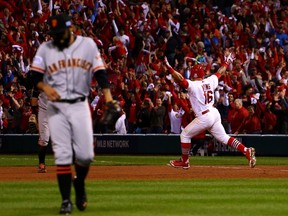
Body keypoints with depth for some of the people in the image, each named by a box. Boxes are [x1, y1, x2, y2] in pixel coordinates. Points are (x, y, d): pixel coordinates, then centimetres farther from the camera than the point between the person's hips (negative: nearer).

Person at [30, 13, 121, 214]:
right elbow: (35, 75, 0)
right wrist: (45, 87, -23)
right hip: (56, 107, 0)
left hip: (80, 106, 0)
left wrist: (109, 98, -13)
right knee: (62, 155, -5)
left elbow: (100, 72, -1)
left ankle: (79, 184, 28)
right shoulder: (45, 49, 3)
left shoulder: (88, 45, 2)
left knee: (86, 155, -3)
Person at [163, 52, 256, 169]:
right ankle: (246, 151, -2)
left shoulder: (193, 85, -15)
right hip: (215, 113, 7)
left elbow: (180, 79, -30)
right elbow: (219, 72, 22)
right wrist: (227, 62, 39)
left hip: (204, 117, -7)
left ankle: (184, 161, 17)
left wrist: (169, 67, -28)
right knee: (223, 137, 13)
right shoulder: (210, 81, 6)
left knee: (185, 135, 9)